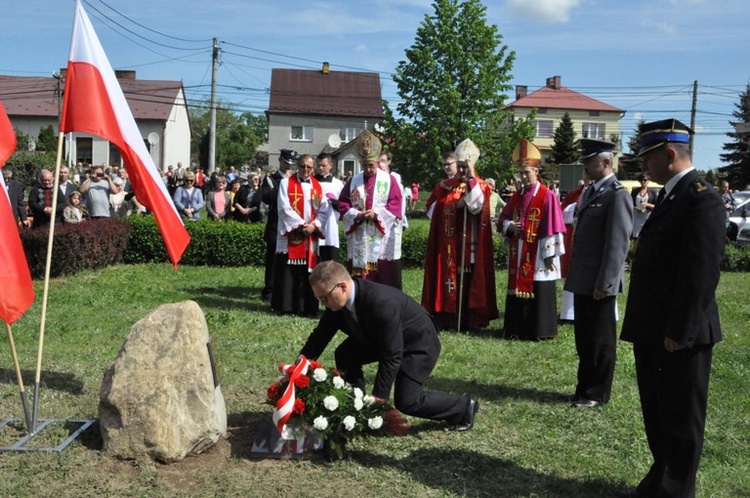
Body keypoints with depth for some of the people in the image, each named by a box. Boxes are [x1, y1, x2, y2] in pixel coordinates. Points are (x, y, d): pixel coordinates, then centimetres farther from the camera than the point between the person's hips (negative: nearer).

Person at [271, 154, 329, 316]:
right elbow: (285, 208, -8)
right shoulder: (286, 183, 1)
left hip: (311, 236, 3)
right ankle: (284, 305, 3)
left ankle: (306, 307, 9)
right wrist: (301, 224, -13)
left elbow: (324, 210, 5)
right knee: (287, 272, -3)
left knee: (307, 272, 4)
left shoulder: (317, 186, 12)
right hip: (289, 235, -3)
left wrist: (314, 225, -11)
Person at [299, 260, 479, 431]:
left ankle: (464, 407, 9)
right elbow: (320, 335, 0)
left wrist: (377, 399, -32)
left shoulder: (381, 302, -40)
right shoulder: (336, 301, -16)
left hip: (418, 343, -8)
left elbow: (391, 357, -36)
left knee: (406, 402, -13)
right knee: (344, 355, -7)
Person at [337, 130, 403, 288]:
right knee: (359, 278, 3)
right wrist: (357, 215, -10)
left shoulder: (389, 180, 4)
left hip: (381, 238, -2)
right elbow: (343, 204, 8)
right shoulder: (353, 181, 11)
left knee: (383, 277, -2)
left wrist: (377, 214, -15)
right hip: (358, 238, 2)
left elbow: (395, 204, -2)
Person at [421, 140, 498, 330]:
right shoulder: (444, 186, 11)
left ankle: (468, 320, 6)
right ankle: (446, 318, 8)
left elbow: (477, 206, -14)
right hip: (447, 242, 2)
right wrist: (456, 205, -9)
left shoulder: (480, 185, 4)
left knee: (467, 280, -1)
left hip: (469, 242, -2)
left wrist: (471, 178, -16)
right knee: (447, 278, 2)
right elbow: (431, 208, 3)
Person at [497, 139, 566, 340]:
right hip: (518, 255, 6)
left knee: (538, 292, -1)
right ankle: (517, 328, 19)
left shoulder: (547, 196, -9)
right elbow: (502, 219, 16)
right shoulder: (517, 196, 11)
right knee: (518, 289, 10)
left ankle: (540, 330, 8)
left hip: (537, 256, -6)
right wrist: (509, 226, -8)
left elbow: (552, 228, -11)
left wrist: (550, 255, -13)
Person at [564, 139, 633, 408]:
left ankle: (597, 393, 16)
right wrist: (574, 274, 16)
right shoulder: (590, 192, 14)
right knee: (584, 338, 17)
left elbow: (618, 244, -19)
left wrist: (604, 284, -20)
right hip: (583, 280, 9)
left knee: (600, 340, 4)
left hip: (599, 283, -9)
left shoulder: (617, 195, -14)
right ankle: (586, 387, 30)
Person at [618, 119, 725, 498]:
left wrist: (679, 333, -21)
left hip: (678, 337, -10)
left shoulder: (702, 199, -18)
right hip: (653, 332, 10)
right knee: (657, 415, 21)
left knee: (680, 421, 6)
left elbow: (701, 274, -22)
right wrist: (644, 328, 15)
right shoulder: (670, 196, 13)